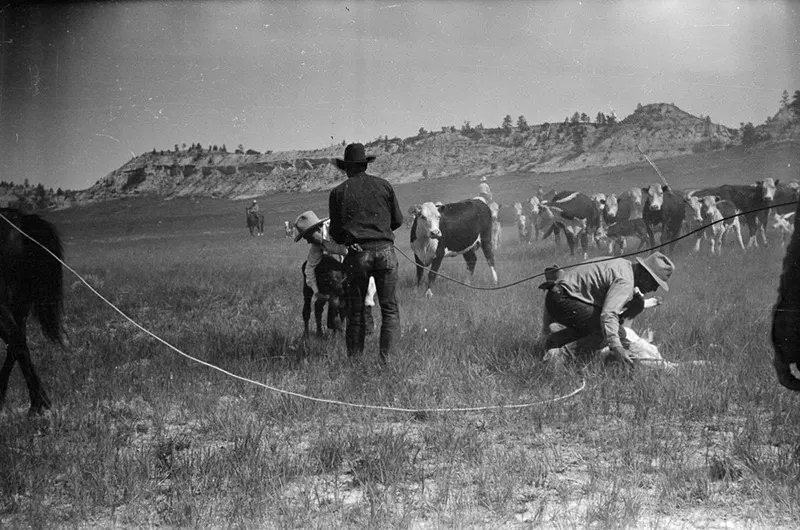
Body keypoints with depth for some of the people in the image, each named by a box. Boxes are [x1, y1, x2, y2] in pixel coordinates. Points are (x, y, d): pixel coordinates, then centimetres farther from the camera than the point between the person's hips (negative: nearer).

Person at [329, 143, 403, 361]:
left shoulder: (338, 192, 6)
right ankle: (386, 358, -1)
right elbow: (398, 220, 15)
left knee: (355, 311, 11)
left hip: (358, 253, 0)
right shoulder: (384, 185, 9)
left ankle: (354, 359, 12)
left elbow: (335, 233, 9)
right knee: (390, 309, 6)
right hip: (385, 249, 0)